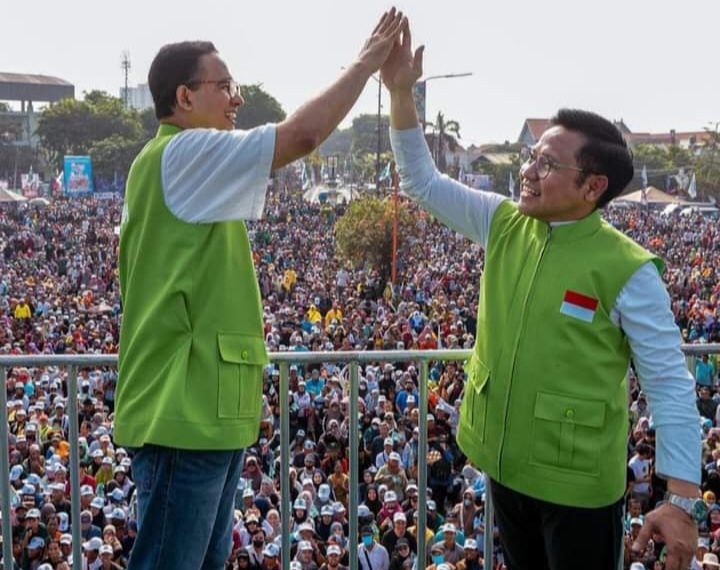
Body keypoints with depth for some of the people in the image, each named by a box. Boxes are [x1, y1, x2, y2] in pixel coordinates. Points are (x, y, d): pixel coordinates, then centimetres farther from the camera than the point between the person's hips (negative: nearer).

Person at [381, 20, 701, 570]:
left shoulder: (627, 270, -17)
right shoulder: (505, 225, -1)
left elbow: (670, 386, -15)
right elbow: (424, 180, 5)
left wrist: (683, 501, -19)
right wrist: (401, 92, -7)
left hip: (578, 483, -6)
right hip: (505, 465, 6)